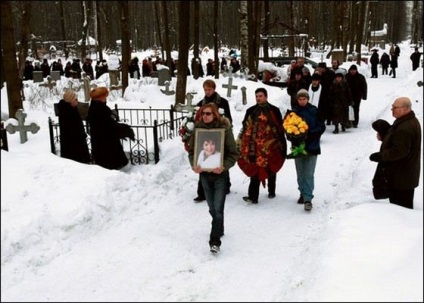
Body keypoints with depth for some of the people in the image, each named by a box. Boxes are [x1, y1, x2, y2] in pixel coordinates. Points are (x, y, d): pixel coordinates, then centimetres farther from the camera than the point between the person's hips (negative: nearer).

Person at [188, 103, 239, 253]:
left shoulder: (225, 129, -9)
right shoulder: (198, 129, 2)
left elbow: (233, 153, -7)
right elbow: (191, 150, 7)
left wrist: (224, 166, -22)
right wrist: (194, 165, -12)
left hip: (220, 174, -4)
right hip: (204, 173, 4)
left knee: (218, 209, -8)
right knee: (212, 208, 17)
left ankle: (215, 241, -4)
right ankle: (219, 230, 38)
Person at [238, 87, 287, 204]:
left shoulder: (274, 110, 0)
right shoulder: (251, 111, 9)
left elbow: (280, 128, 0)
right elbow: (245, 128, 10)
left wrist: (280, 144, -3)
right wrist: (242, 144, 6)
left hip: (271, 147, -1)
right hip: (254, 147, 1)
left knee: (271, 169, 14)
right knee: (255, 169, -6)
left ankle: (271, 191, 31)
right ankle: (253, 196, -6)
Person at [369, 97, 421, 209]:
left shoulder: (404, 128, -29)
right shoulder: (410, 120, 7)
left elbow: (398, 152, -29)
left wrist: (379, 156, -20)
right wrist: (385, 136, 6)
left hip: (401, 175, -11)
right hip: (406, 173, 11)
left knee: (401, 206, 1)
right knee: (405, 205, 23)